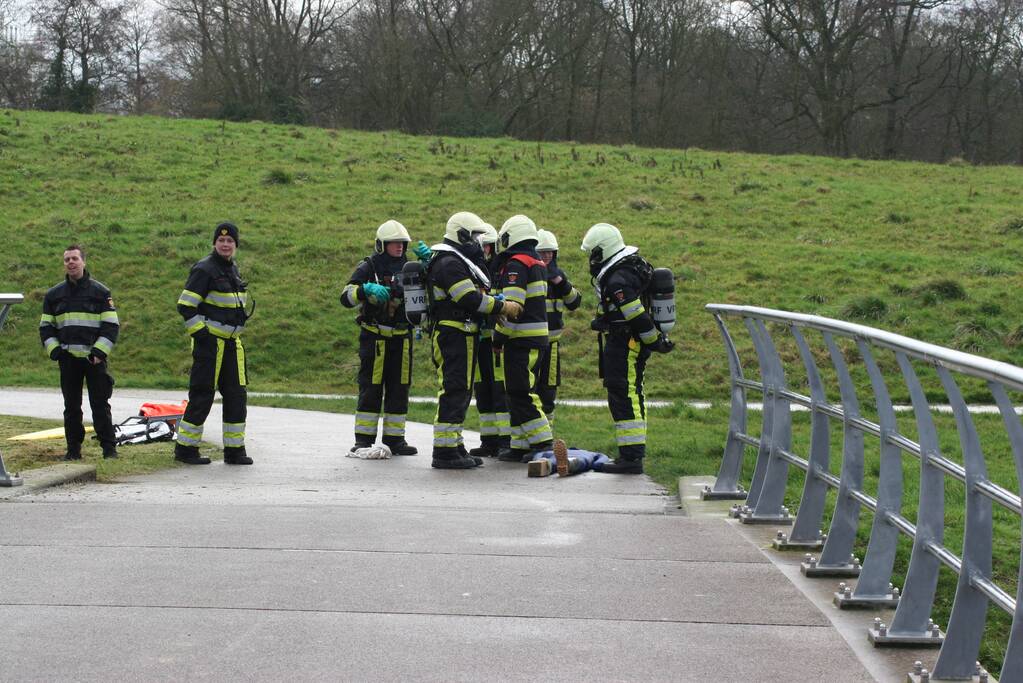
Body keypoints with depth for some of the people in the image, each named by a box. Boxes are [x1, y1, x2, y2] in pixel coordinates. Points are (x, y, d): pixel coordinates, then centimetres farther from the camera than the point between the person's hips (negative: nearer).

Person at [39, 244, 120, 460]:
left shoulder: (100, 291, 3)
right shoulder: (54, 294, 11)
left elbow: (112, 325, 0)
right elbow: (45, 326, 14)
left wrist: (100, 351, -10)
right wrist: (54, 350, -2)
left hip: (94, 359, -3)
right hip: (68, 359, 3)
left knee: (100, 405, -3)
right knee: (71, 406, 5)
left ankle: (109, 447, 2)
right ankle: (73, 449, 12)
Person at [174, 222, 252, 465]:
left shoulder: (233, 269, 14)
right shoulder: (204, 269, -12)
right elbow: (185, 306, -15)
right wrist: (201, 333, -16)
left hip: (231, 342, 8)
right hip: (209, 342, -8)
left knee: (236, 395, 6)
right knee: (202, 395, -5)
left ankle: (235, 450, 12)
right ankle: (185, 448, 4)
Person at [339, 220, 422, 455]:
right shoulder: (368, 268, -3)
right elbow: (346, 297, -10)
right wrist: (366, 289, -29)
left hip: (401, 337, 4)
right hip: (374, 337, -4)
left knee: (399, 389, 5)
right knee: (370, 389, -3)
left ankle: (394, 438, 11)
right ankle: (363, 439, 1)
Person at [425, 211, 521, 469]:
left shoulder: (458, 262, 21)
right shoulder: (449, 263, -14)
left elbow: (474, 298, 21)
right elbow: (471, 299, -21)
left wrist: (501, 307, 10)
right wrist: (503, 307, -14)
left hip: (462, 336, 11)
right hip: (454, 337, -11)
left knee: (460, 392, 14)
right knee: (454, 391, -11)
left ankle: (454, 445, 21)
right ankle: (444, 452, -11)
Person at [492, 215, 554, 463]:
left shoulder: (516, 264, -13)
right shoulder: (537, 263, 17)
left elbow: (512, 306, -20)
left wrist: (498, 338, -14)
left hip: (521, 339, -10)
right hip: (538, 337, 10)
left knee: (520, 394, -7)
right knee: (519, 393, 13)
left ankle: (543, 444, -10)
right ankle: (520, 446, 14)